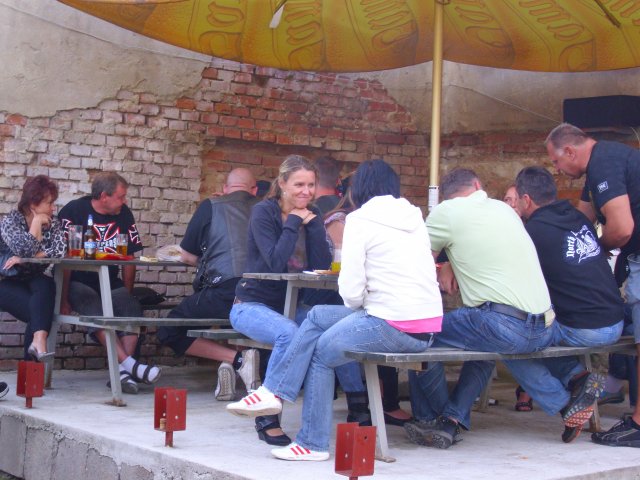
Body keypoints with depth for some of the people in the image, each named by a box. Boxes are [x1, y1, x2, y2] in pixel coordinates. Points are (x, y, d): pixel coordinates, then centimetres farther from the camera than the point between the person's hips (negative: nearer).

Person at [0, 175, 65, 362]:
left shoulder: (52, 223, 2)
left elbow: (60, 251, -18)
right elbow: (24, 250, -27)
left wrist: (26, 259, -24)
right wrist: (37, 223, -17)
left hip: (34, 282, 3)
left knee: (45, 285, -34)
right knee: (38, 310, -33)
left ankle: (38, 342, -44)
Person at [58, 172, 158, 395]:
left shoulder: (124, 214, 6)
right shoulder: (74, 211, -9)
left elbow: (129, 258, 9)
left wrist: (126, 295, 4)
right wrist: (64, 300, -14)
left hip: (110, 284, 4)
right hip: (78, 282, -4)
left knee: (132, 307, -25)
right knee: (96, 310, -34)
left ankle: (121, 371, -33)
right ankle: (129, 364, -40)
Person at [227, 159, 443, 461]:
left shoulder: (361, 220, -6)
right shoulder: (414, 217, 15)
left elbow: (351, 291, -10)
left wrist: (358, 307, 10)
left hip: (394, 327, -8)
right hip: (427, 325, 8)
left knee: (321, 351, 12)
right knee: (317, 316, 16)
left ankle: (313, 444, 19)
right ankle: (273, 392, 14)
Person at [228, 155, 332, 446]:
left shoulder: (311, 216, 9)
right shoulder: (263, 212, -6)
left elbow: (323, 265, -3)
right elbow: (275, 263, -20)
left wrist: (312, 224, -8)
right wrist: (292, 224, -13)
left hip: (292, 306, 5)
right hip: (253, 305, -5)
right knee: (289, 333, -37)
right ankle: (266, 418, -23)